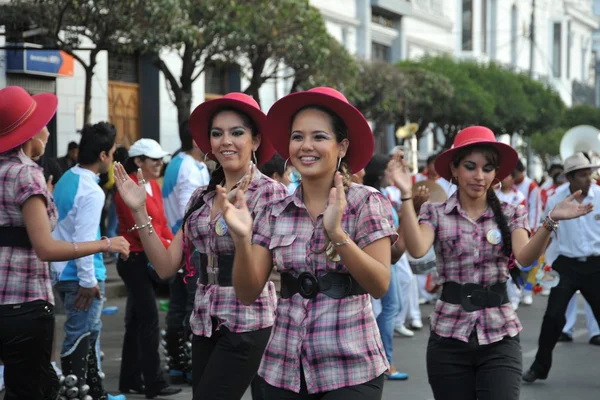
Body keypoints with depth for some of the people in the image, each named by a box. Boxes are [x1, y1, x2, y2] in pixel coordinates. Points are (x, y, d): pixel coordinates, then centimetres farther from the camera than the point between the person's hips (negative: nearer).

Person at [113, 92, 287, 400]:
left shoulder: (271, 192, -8)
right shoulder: (201, 197, 9)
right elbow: (167, 266, 5)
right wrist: (139, 211, -5)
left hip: (247, 324, -6)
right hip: (204, 323, 6)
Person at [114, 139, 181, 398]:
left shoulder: (154, 186, 12)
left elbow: (161, 223, 11)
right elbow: (139, 228, -19)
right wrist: (168, 248, -17)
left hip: (152, 259, 9)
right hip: (135, 260, -9)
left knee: (137, 321, 13)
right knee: (149, 319, -8)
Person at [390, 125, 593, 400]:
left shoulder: (511, 214, 5)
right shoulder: (436, 213, 1)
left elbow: (525, 258, -13)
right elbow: (417, 250, -18)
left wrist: (551, 221, -28)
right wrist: (406, 197, -25)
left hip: (500, 338, 0)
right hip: (449, 337, 0)